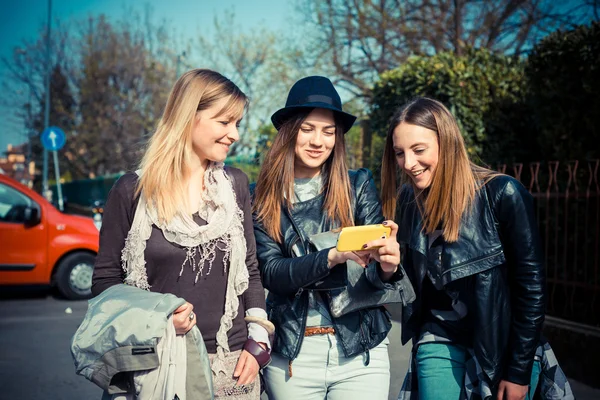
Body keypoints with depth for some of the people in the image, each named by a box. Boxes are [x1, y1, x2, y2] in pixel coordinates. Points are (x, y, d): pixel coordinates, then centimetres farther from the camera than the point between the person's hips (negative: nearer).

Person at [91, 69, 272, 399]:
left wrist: (257, 341, 1)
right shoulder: (132, 190, -5)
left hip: (230, 362, 3)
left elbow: (250, 269, 10)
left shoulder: (235, 185, 5)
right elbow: (105, 279, 0)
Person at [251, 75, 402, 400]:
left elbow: (375, 278, -5)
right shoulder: (261, 197, -1)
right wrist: (332, 257, -26)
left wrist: (388, 266, -29)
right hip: (290, 353, 0)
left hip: (361, 349, 0)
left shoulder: (359, 185, -1)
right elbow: (270, 273, -11)